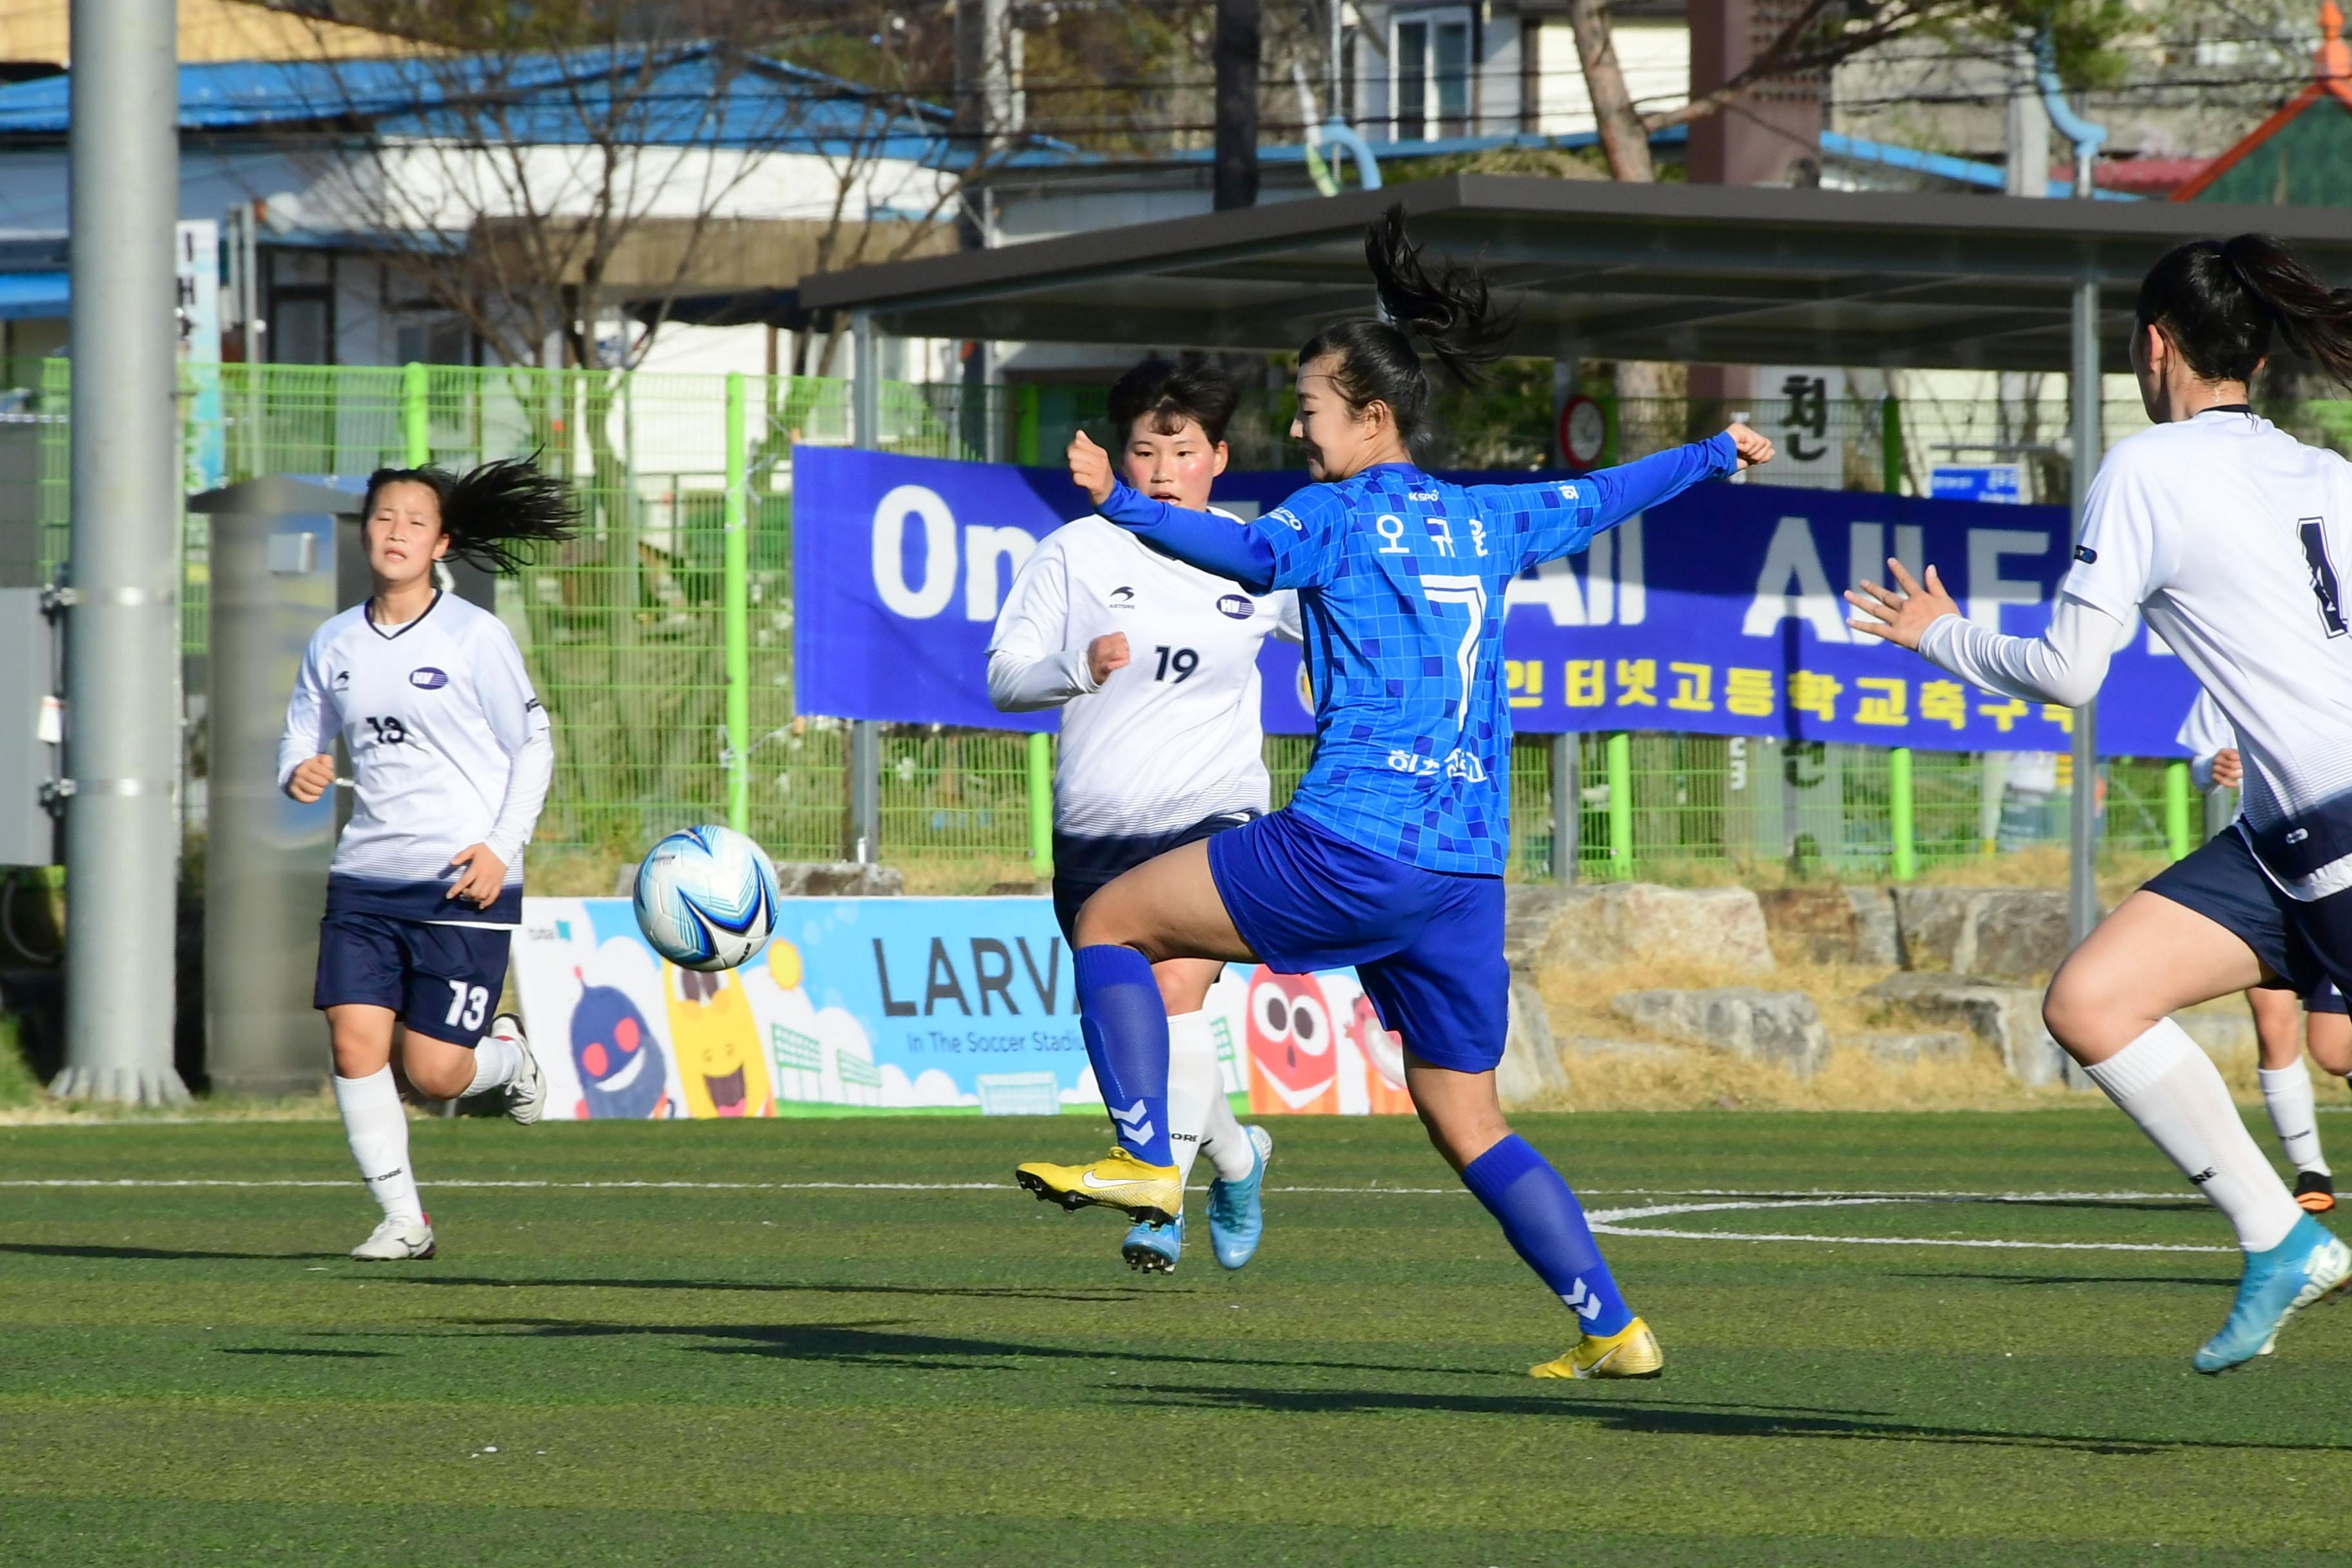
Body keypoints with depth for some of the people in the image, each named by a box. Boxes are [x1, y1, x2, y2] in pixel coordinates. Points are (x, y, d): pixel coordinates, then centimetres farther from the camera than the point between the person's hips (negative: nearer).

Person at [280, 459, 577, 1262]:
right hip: (365, 878, 4)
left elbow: (534, 747, 0)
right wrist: (299, 774, -7)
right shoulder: (334, 645, 8)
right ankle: (402, 1218, 1)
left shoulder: (475, 638, -4)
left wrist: (502, 847, -11)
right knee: (355, 1043, -11)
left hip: (463, 884, -4)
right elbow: (303, 742, 18)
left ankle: (506, 1057, 28)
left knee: (433, 1070, -7)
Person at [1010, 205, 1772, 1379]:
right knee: (1467, 1123, 15)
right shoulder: (1485, 522, 19)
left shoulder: (1340, 513, 0)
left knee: (1112, 920, 7)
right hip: (1468, 872, 7)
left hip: (1352, 846, -7)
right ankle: (1611, 1327, 7)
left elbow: (1257, 554, -18)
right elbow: (1607, 495, 34)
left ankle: (1145, 1158, -4)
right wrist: (1717, 453, 51)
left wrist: (1122, 507, -24)